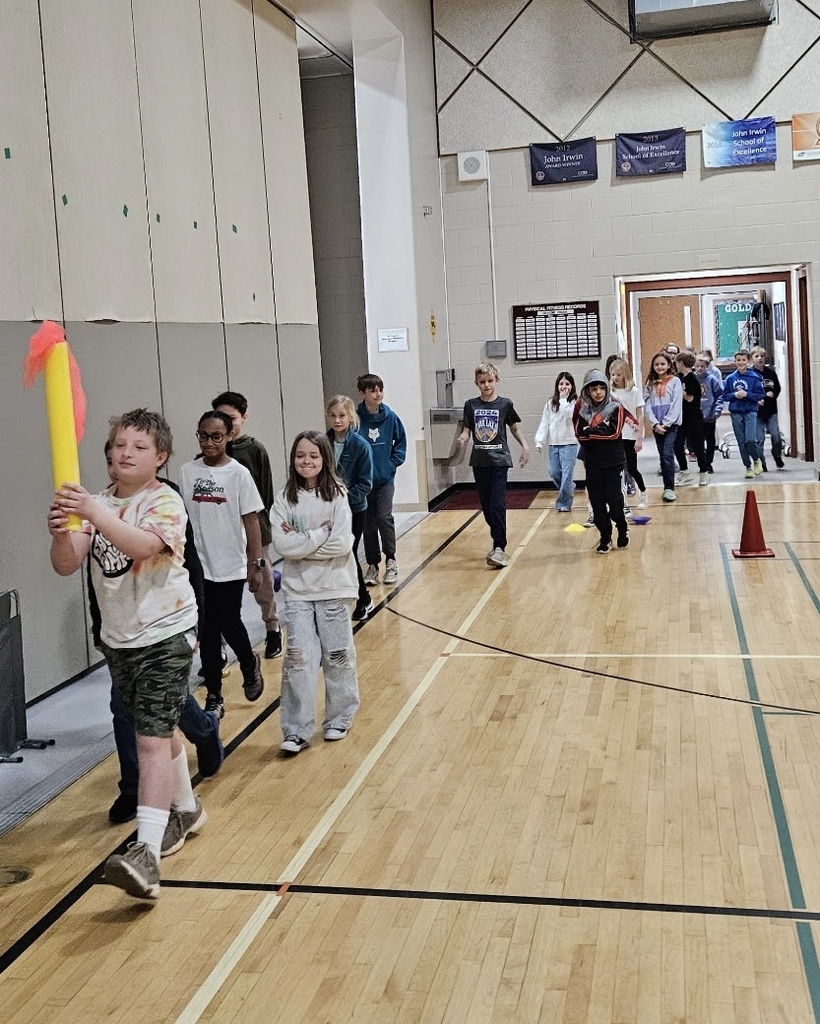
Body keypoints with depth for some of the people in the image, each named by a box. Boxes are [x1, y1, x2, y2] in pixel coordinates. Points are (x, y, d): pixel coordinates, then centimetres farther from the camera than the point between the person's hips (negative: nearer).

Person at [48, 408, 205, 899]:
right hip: (119, 638, 6)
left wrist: (94, 514, -46)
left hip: (166, 634, -6)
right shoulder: (98, 505, 4)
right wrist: (60, 532, -28)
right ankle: (187, 809, 40)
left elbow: (142, 545, -33)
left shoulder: (165, 501, -12)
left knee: (153, 738, -15)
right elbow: (67, 566, -7)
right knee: (160, 729, 20)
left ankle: (147, 853, -19)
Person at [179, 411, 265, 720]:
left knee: (229, 624, 2)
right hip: (198, 566, 2)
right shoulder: (187, 472, 1)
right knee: (207, 632, 6)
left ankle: (250, 664, 35)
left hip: (231, 566, -2)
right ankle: (214, 697, 16)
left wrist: (255, 564, -8)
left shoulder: (238, 473, -6)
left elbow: (251, 521, -5)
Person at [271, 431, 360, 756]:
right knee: (299, 658, -2)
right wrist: (320, 534, -14)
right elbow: (281, 544, -11)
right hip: (297, 590, 1)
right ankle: (296, 731, 5)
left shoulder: (336, 495, -5)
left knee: (337, 656, 10)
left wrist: (300, 542, -13)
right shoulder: (284, 498, -1)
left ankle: (339, 720, 28)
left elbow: (342, 544, -14)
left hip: (333, 588, -1)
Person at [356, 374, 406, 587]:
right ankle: (372, 564, 20)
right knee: (368, 523, 8)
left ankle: (391, 561, 9)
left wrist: (394, 461, 1)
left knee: (385, 518, -7)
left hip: (385, 478, 0)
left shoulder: (390, 417, -4)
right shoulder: (356, 419, -11)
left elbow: (401, 440, 9)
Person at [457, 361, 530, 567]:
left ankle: (499, 548, -12)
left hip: (499, 460, -3)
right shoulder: (471, 405, 3)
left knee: (498, 505, -12)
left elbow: (514, 428, 10)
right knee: (486, 506, 9)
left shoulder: (505, 404, -1)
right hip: (479, 461, 3)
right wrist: (463, 438, -17)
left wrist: (524, 446, -1)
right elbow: (467, 430, 4)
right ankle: (498, 540, 23)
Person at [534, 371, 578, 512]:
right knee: (554, 473, 7)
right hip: (553, 443, 5)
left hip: (569, 443, -4)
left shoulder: (575, 402, -3)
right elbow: (544, 422, 8)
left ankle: (564, 503, 2)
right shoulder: (551, 403, 8)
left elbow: (568, 415, -20)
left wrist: (563, 399, -16)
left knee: (567, 474, -7)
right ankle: (570, 489, 32)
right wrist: (540, 441, 1)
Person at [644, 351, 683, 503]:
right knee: (663, 456, 8)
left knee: (667, 455, -15)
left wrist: (665, 424, -13)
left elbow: (676, 405, -8)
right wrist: (655, 424, -10)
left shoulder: (675, 381, -1)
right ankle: (668, 487, 14)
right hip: (656, 426, 4)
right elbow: (647, 405, 3)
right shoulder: (650, 383, 10)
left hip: (671, 424, -4)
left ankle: (670, 488, -13)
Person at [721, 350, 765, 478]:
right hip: (736, 413, 3)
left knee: (750, 441, -14)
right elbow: (725, 396, 7)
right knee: (742, 442, 6)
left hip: (750, 412, -3)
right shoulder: (730, 378, 3)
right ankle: (748, 467, 19)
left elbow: (760, 395, -3)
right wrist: (734, 395, -11)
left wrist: (747, 394, -15)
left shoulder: (754, 377, -4)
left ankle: (757, 461, 14)